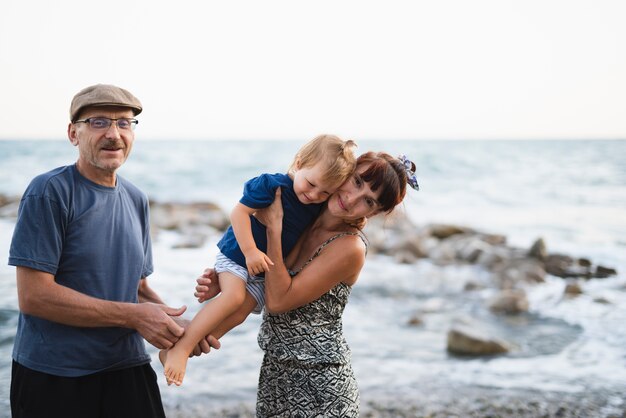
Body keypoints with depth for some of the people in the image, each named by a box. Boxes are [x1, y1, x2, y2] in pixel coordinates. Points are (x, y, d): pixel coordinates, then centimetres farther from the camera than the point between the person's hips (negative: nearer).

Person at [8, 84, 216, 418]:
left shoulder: (136, 200, 8)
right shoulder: (49, 192, -12)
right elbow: (33, 296, -17)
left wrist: (174, 322, -7)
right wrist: (133, 316, -17)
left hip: (128, 369, 5)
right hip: (52, 378, -5)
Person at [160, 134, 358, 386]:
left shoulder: (318, 208, -4)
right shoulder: (272, 185, -24)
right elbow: (239, 212, -24)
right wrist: (250, 252, -28)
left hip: (264, 270, 8)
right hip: (237, 254, -8)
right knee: (234, 296, -28)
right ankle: (178, 349, -28)